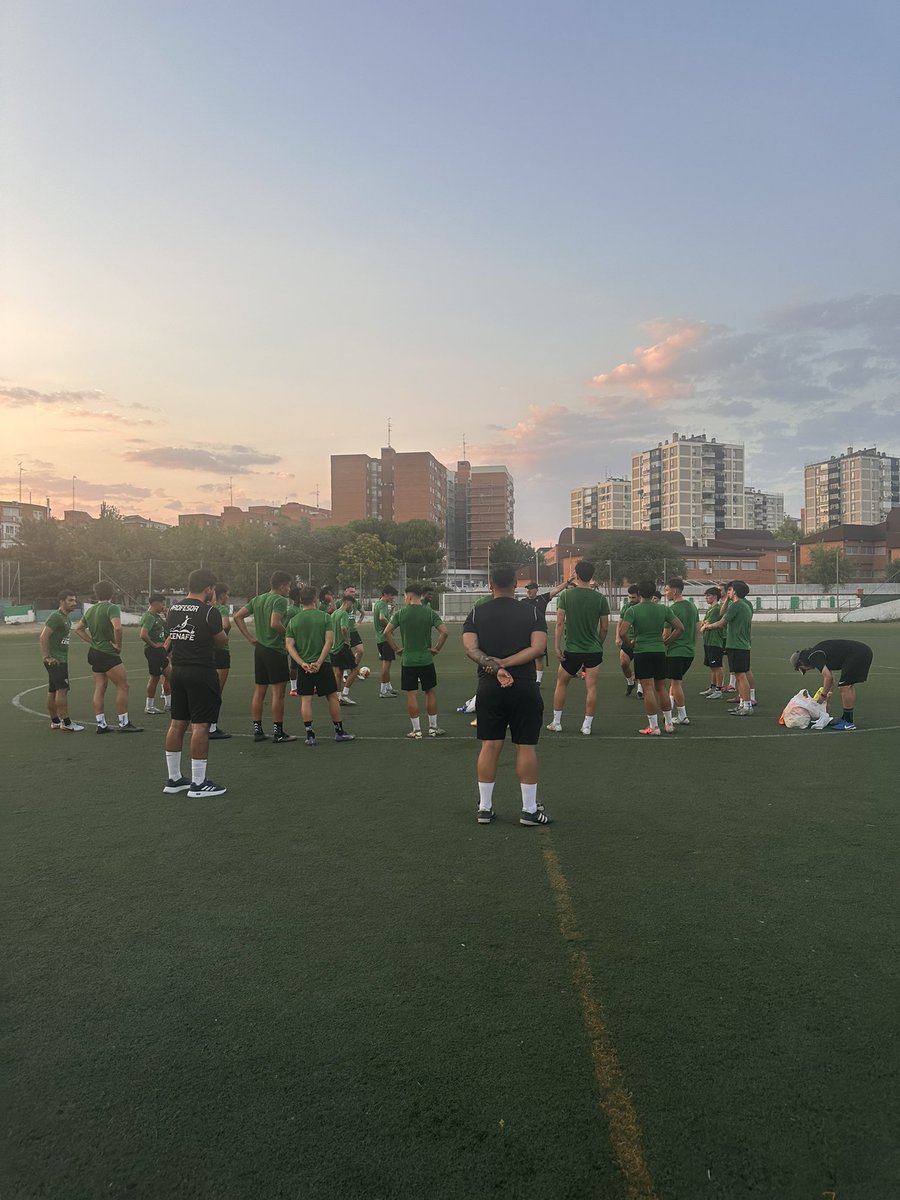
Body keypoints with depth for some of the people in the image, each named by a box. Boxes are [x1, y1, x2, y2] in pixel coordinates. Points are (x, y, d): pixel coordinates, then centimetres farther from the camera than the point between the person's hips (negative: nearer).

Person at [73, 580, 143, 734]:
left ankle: (101, 724, 13)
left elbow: (78, 628, 23)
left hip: (95, 652, 9)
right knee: (123, 686, -3)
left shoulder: (91, 610, 11)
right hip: (108, 654, -9)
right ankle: (124, 724, -2)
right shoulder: (112, 608, -14)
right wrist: (118, 645, -16)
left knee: (99, 689, 10)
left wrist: (92, 641, 16)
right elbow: (117, 627, -30)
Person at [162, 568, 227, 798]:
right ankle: (198, 784, 1)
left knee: (177, 724, 13)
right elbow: (222, 643, -1)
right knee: (200, 726, -3)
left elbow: (171, 639, 18)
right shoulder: (209, 612, -12)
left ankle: (173, 779, 21)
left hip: (178, 671, 7)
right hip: (202, 673, -7)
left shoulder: (173, 610, 8)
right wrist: (222, 628, 16)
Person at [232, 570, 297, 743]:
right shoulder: (280, 600, -12)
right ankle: (278, 732, 3)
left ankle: (257, 730, 17)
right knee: (278, 692, -1)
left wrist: (250, 638, 9)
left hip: (259, 649, 8)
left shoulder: (257, 599, 12)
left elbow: (237, 616, 11)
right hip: (276, 649, -8)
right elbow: (274, 623, -25)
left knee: (259, 691, 12)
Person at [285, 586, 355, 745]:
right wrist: (319, 663, -12)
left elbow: (289, 646, -3)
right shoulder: (324, 617, -2)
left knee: (306, 700, 4)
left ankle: (310, 735, 3)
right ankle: (339, 732, 16)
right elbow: (329, 641, -11)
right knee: (332, 697, 9)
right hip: (323, 664, -2)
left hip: (303, 666, 2)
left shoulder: (293, 621, 5)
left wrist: (303, 663, -9)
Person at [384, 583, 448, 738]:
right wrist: (437, 649, 0)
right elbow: (444, 631, -11)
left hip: (407, 660, 0)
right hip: (426, 660, 0)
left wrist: (396, 649, 3)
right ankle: (433, 728, 17)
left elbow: (387, 632, -7)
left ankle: (416, 730, 8)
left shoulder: (401, 613, -2)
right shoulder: (430, 613, -3)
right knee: (431, 692, 12)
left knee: (411, 695, 5)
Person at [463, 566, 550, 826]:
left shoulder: (477, 613, 3)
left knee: (489, 745, 8)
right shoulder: (532, 611, 0)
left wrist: (496, 667, -16)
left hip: (489, 688, 2)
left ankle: (484, 807, 15)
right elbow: (538, 648, -11)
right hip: (525, 687, -1)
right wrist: (506, 664, -13)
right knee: (526, 746, 5)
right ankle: (529, 809, 10)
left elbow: (470, 649, -10)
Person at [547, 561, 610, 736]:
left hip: (572, 650, 0)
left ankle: (556, 722, 19)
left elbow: (560, 623, -8)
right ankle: (587, 726, 5)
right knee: (591, 687, 3)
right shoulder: (600, 598, -3)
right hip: (594, 650, 1)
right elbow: (604, 627, 3)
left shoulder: (566, 595, -6)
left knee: (561, 683, 15)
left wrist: (557, 646, -4)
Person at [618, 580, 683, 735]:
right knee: (661, 688, 15)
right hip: (660, 652, 4)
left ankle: (653, 727, 0)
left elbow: (622, 632, -17)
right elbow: (680, 628, 2)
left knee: (648, 689, -2)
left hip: (642, 652, -4)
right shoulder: (663, 609, 3)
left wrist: (630, 642, 1)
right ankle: (668, 723, 22)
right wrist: (666, 640, 10)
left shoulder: (633, 610, -8)